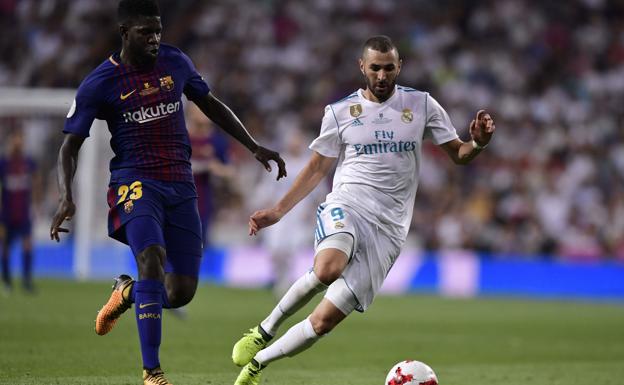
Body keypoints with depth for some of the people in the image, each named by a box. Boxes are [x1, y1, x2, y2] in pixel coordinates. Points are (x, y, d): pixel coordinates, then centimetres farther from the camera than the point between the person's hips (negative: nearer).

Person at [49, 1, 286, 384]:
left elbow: (211, 105, 21)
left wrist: (254, 146, 17)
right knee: (152, 260, -31)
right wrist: (67, 198, -18)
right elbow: (71, 145, -3)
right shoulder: (100, 83, -6)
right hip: (135, 183, -4)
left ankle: (126, 292, 32)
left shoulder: (176, 62, 5)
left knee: (181, 293, -4)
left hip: (181, 186, 4)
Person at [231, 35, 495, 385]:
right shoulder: (340, 112, 7)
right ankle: (265, 330, -15)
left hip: (387, 228, 1)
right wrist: (278, 211, 9)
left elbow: (459, 154, 11)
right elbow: (318, 168, 15)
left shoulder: (422, 105, 7)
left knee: (325, 320, -7)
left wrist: (477, 143, -12)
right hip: (346, 206, -1)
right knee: (328, 269, -37)